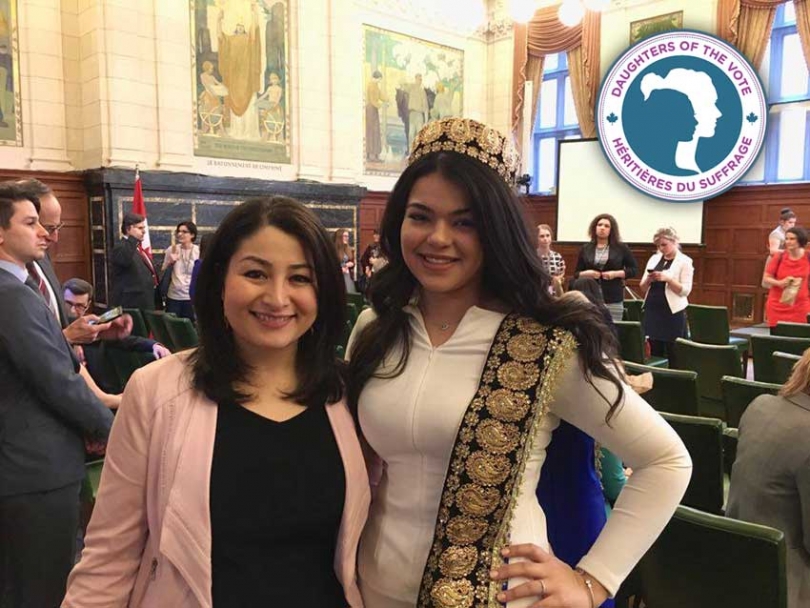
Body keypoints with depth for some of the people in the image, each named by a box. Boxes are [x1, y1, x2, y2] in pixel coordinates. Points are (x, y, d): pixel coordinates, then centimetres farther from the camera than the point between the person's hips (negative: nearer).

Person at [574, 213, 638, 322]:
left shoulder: (621, 248, 5)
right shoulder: (586, 249, 9)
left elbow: (634, 269, 6)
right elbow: (576, 274, 12)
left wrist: (616, 273, -9)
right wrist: (586, 273, -10)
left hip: (614, 301, -1)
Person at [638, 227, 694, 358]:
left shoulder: (685, 261, -2)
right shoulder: (654, 258, 12)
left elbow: (685, 291, -10)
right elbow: (642, 286, 13)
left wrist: (667, 279, -21)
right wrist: (649, 279, -9)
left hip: (673, 312, -4)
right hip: (652, 310, 5)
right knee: (655, 353, 6)